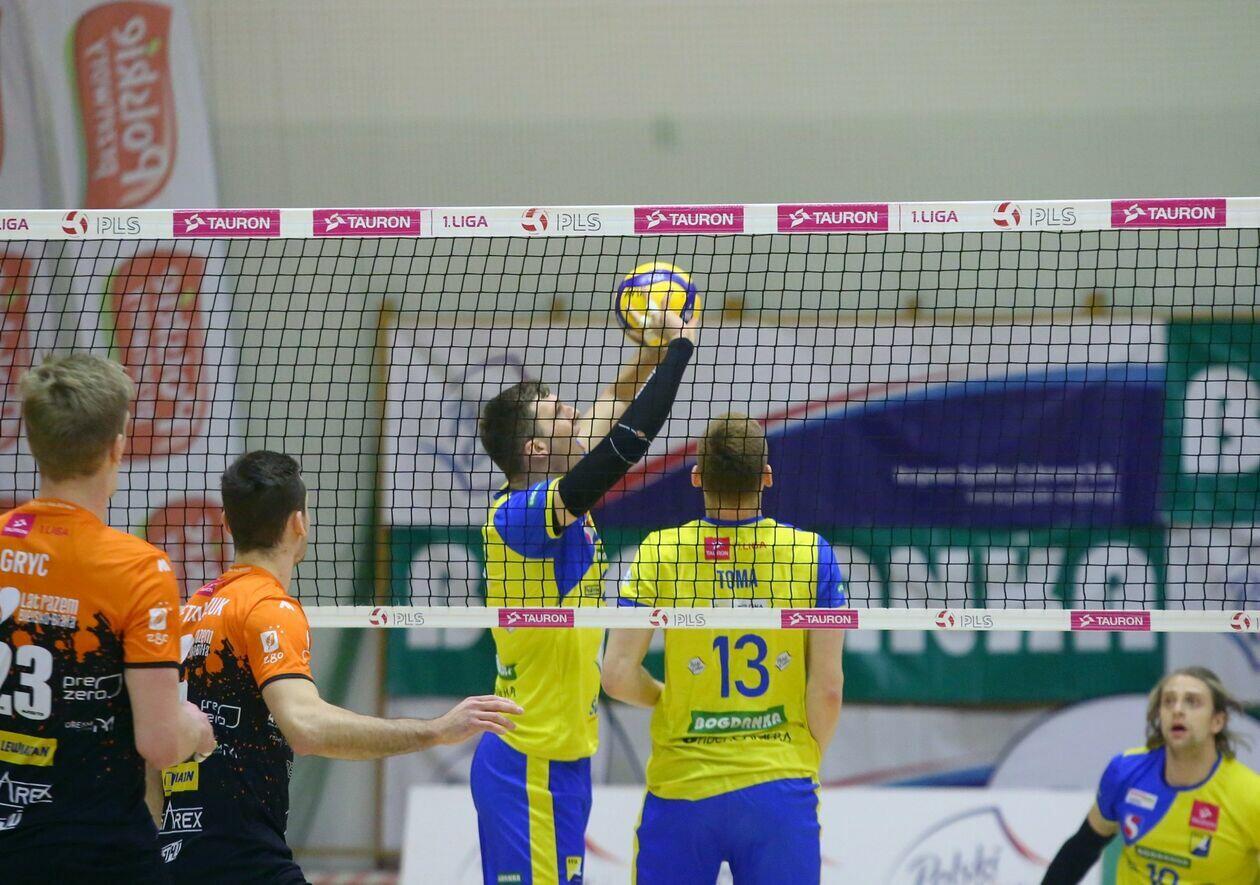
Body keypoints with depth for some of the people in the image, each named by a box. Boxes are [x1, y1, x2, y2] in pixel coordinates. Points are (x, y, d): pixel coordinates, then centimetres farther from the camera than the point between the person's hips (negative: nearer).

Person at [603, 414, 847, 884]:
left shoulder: (660, 551, -4)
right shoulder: (811, 553, -4)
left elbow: (617, 676, -8)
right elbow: (828, 685, -4)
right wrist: (807, 762, 12)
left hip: (680, 789, 0)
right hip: (780, 790, 0)